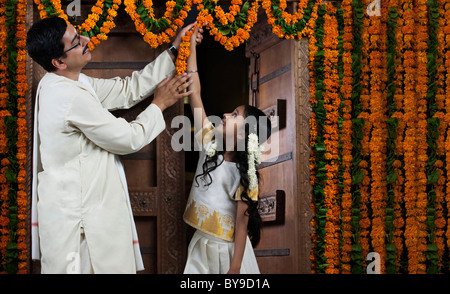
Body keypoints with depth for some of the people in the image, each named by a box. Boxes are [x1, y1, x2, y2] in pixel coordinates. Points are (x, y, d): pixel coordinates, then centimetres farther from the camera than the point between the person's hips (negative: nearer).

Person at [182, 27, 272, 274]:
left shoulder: (242, 175, -15)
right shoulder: (210, 145, 1)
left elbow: (242, 223, -16)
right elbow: (195, 94, 1)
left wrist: (234, 269, -20)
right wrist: (192, 46, -1)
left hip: (227, 248, -6)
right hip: (201, 244, 6)